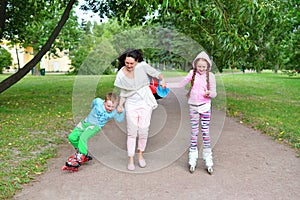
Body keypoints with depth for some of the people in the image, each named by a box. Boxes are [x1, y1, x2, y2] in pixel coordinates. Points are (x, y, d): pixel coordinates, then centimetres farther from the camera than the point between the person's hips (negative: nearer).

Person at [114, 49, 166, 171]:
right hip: (131, 105, 1)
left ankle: (140, 155, 25)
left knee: (143, 131, 3)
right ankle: (131, 159, 11)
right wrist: (120, 104, -6)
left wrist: (162, 80, -23)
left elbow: (157, 74, -2)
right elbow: (123, 92, 8)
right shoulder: (121, 74, -1)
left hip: (145, 103, -1)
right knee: (132, 132, 1)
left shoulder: (142, 66, -9)